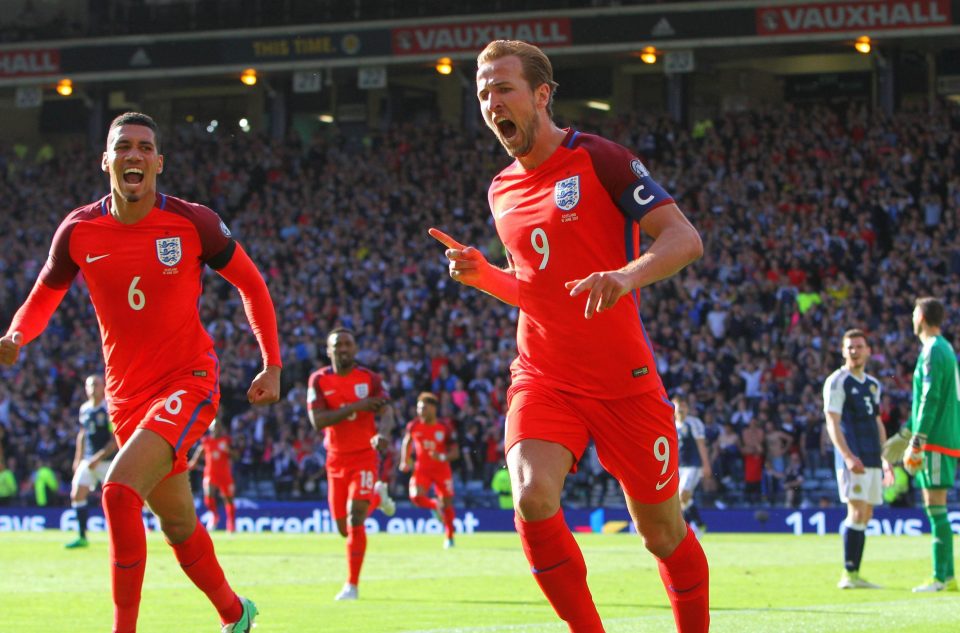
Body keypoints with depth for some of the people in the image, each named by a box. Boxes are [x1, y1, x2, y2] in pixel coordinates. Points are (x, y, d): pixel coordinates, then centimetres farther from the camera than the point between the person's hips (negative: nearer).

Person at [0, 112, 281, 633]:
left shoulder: (192, 223, -9)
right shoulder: (78, 232, -3)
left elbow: (251, 285, 4)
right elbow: (43, 299, 12)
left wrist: (272, 366, 0)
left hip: (190, 382, -4)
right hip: (127, 394, 4)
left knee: (119, 490, -26)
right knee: (178, 525, 12)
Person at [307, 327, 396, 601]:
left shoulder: (369, 378, -2)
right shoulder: (319, 380, -2)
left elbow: (386, 411, -13)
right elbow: (317, 420, -13)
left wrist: (383, 433, -36)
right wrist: (356, 407, -21)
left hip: (364, 456, -3)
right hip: (336, 459, 3)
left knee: (355, 518, -19)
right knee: (344, 528, 10)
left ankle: (352, 585, -10)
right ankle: (377, 497, 44)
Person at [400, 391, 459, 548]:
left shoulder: (445, 427, -11)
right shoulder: (413, 425, -6)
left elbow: (454, 452, -7)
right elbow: (406, 442, 16)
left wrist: (443, 457, -26)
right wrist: (405, 460, 6)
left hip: (441, 469, -1)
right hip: (422, 469, 1)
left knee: (447, 502, 4)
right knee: (416, 497, -22)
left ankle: (449, 537, 23)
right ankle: (435, 506, 13)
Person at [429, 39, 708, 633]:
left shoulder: (600, 159, -7)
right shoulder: (502, 190, 12)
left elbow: (685, 239, -13)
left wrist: (628, 276, -32)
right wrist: (482, 275, 5)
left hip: (625, 379, -4)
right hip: (544, 378, 4)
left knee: (661, 529, 5)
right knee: (533, 497, -23)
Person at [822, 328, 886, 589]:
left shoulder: (873, 384, 19)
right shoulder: (837, 381, -4)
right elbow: (832, 422, -12)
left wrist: (886, 458, 19)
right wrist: (848, 456, -22)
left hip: (872, 459, 8)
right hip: (853, 459, -7)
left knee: (865, 516, 6)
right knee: (857, 512, -14)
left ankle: (855, 575, 9)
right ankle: (848, 575, -14)